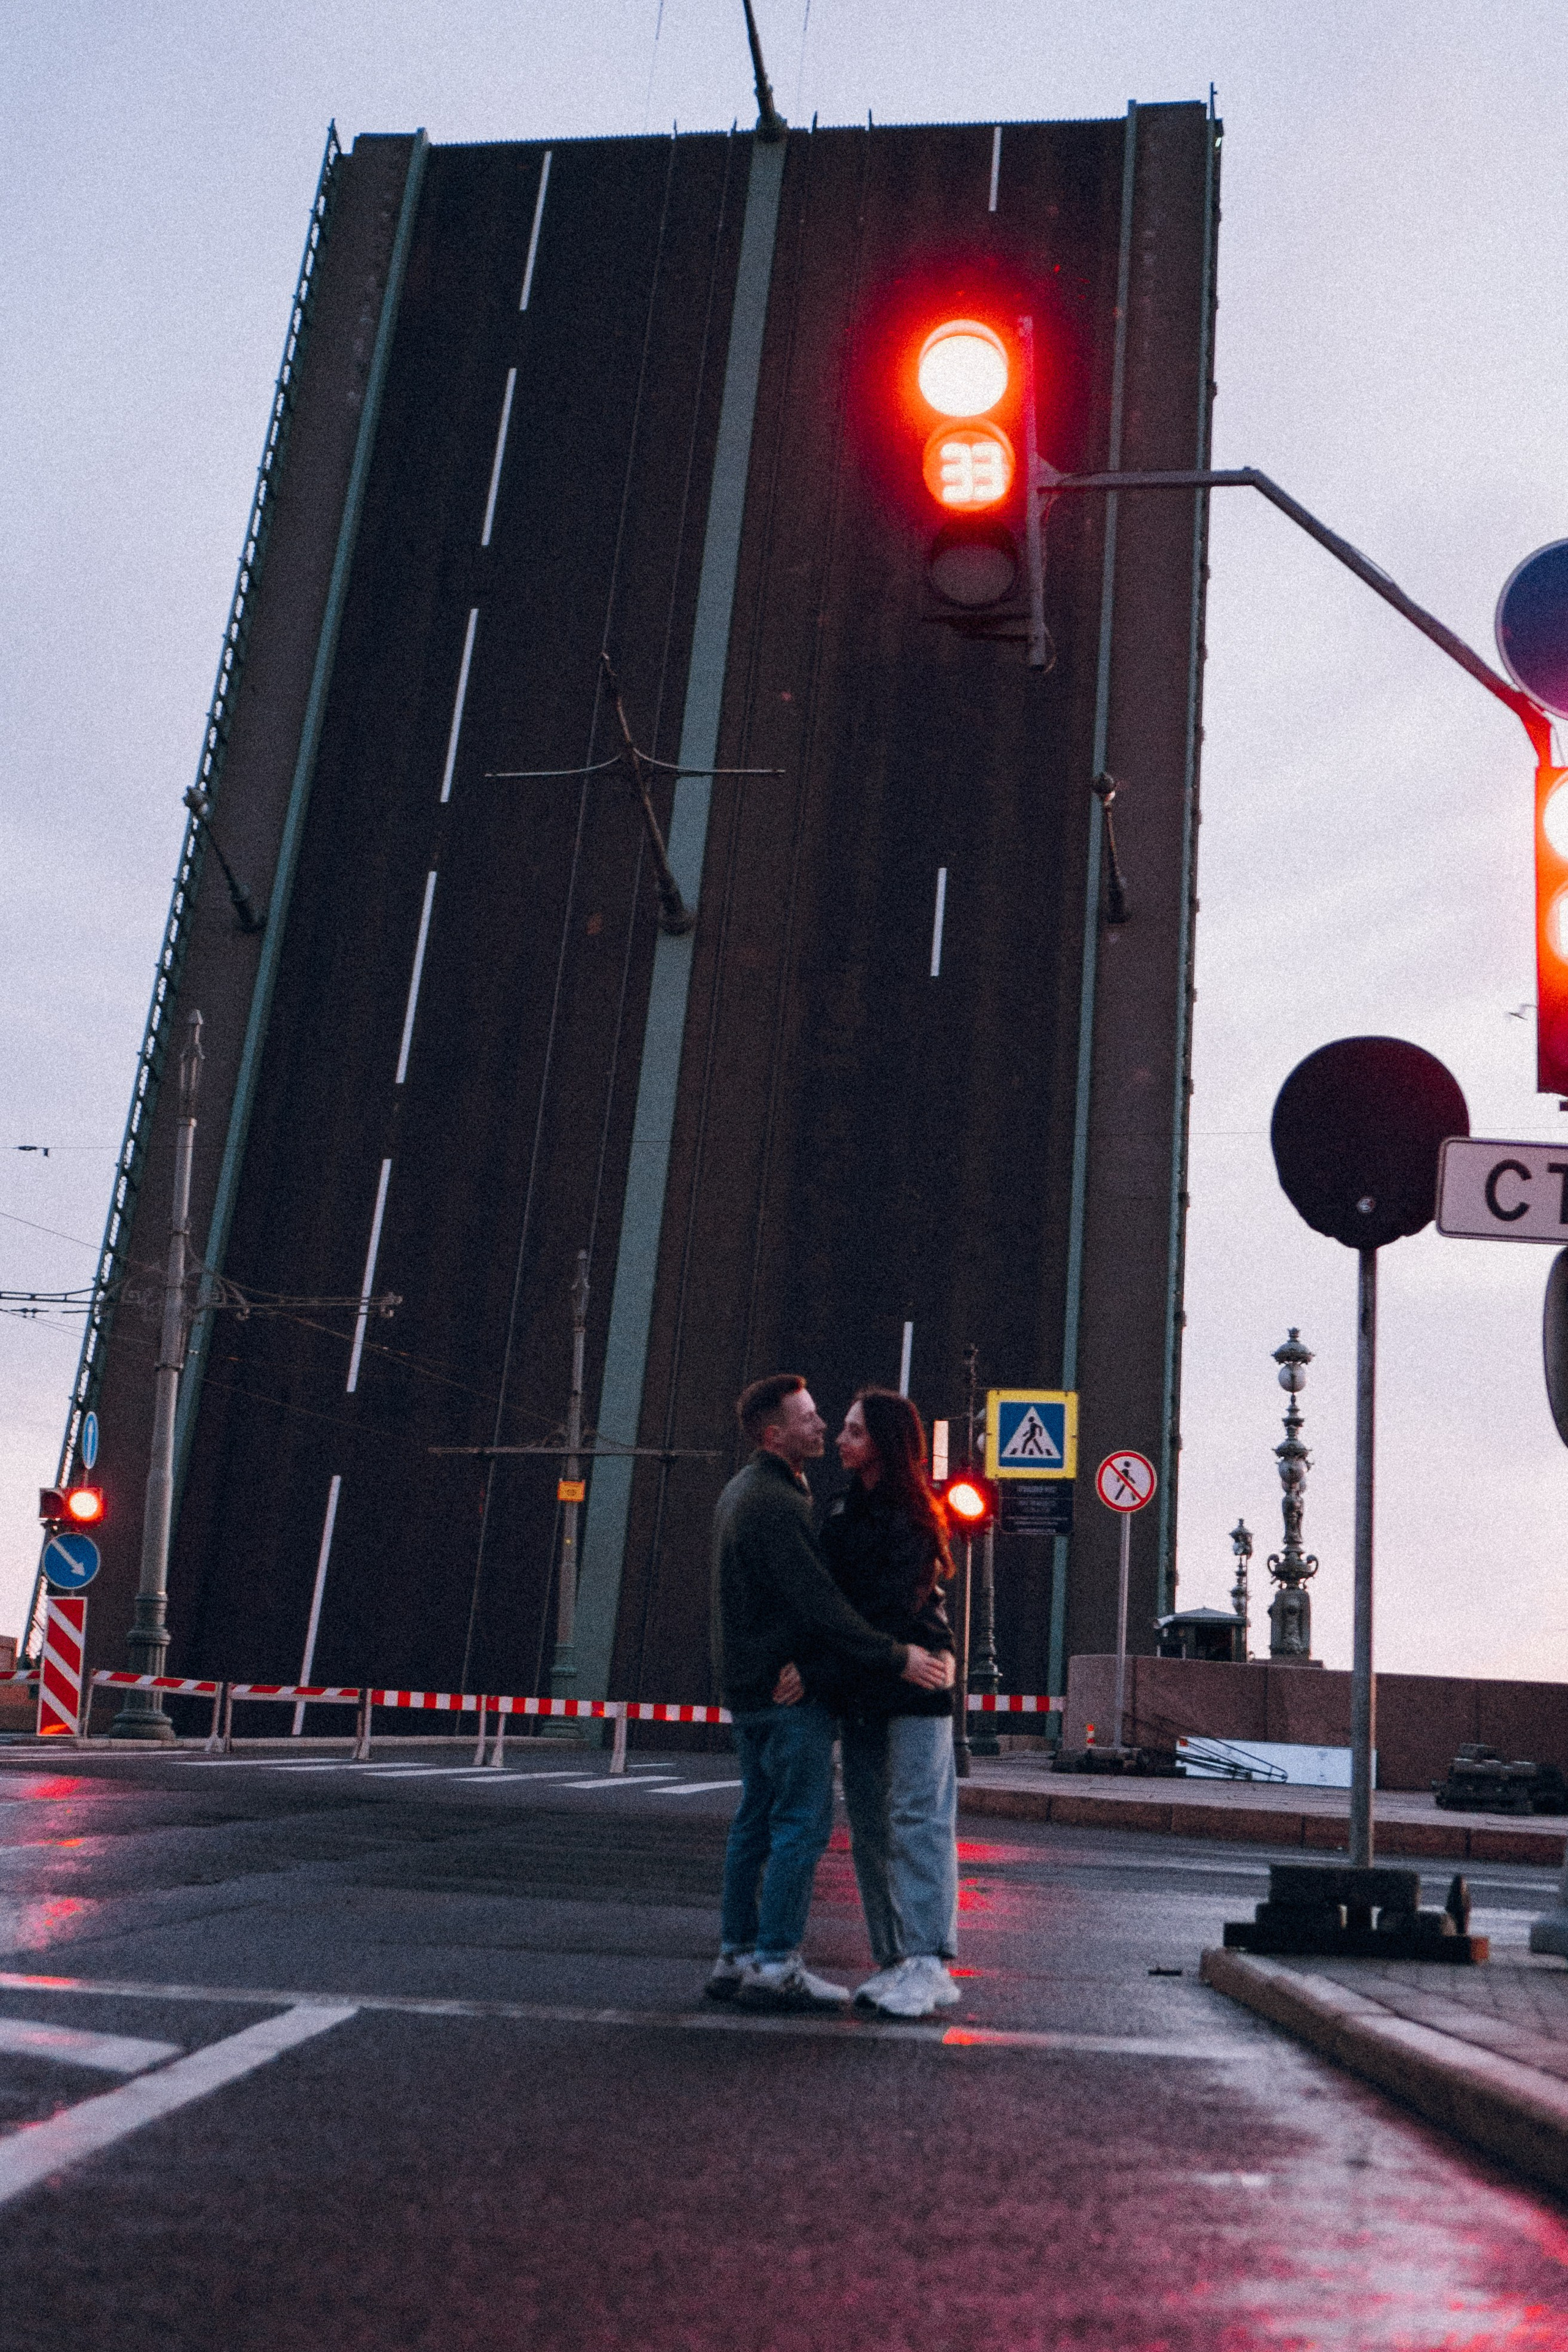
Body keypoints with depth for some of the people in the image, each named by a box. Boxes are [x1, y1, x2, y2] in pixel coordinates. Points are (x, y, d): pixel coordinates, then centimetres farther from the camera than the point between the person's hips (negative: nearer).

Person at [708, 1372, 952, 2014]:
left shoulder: (742, 1491, 15)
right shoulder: (775, 1503, -19)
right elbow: (820, 1604, -23)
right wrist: (895, 1657, -18)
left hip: (749, 1688, 10)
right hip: (790, 1690, -10)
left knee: (756, 1821, 13)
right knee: (802, 1823, -5)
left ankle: (736, 1957, 17)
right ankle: (775, 1967, -4)